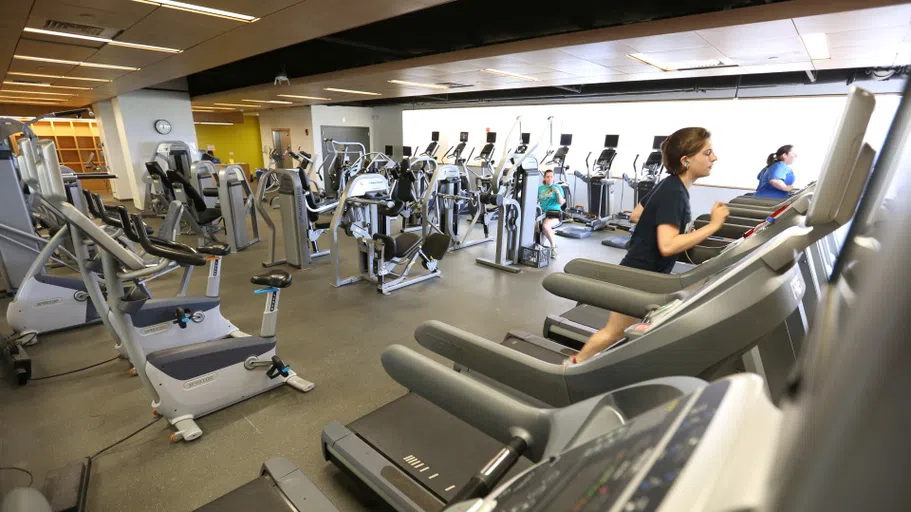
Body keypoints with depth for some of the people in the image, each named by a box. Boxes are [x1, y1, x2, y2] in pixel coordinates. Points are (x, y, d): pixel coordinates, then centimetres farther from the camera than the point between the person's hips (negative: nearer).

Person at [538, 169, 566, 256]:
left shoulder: (557, 187, 5)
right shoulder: (540, 188, 16)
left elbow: (561, 203, -4)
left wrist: (558, 192, -18)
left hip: (554, 213, -4)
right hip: (542, 212, 4)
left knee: (545, 225, -35)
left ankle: (553, 246, -14)